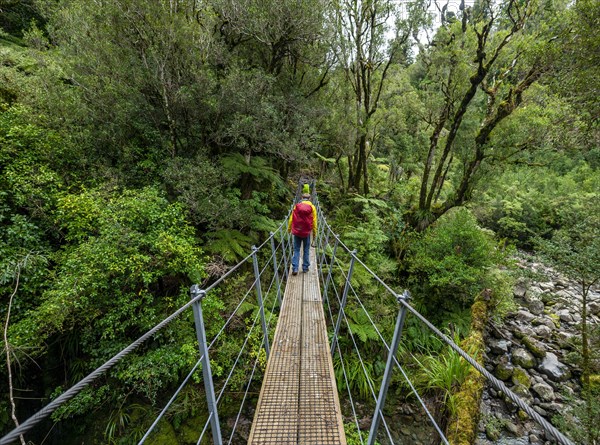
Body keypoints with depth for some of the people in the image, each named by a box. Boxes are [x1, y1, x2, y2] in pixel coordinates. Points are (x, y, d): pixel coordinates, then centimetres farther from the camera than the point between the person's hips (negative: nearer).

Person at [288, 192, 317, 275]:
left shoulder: (296, 206, -1)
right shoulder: (312, 207, -3)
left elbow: (291, 219, 1)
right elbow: (314, 221, -3)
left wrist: (289, 229, 12)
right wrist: (314, 232, 6)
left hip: (296, 232, 0)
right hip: (306, 232, 0)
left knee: (296, 250, 7)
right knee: (306, 250, 13)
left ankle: (295, 268, 1)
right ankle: (305, 267, 18)